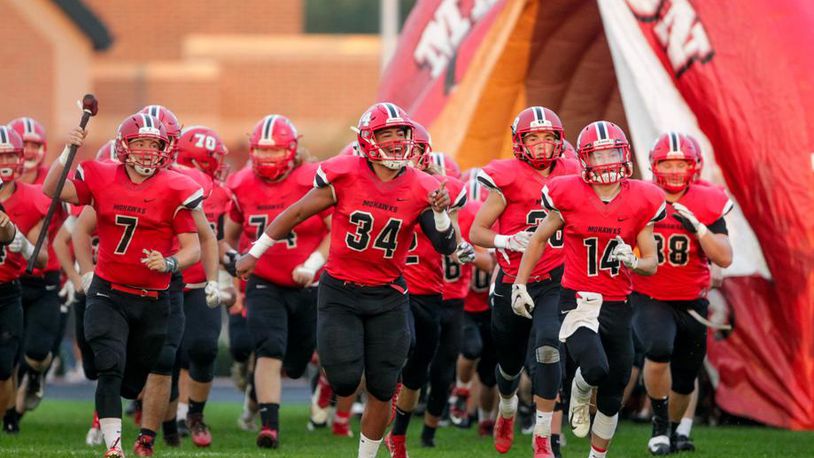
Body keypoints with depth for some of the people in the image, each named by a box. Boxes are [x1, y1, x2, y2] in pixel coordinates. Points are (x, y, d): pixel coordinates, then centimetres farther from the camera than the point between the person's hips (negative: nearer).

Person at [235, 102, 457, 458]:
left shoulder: (421, 189, -6)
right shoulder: (344, 176, -12)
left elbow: (447, 248, -3)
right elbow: (297, 213, 0)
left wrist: (440, 214, -24)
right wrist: (255, 253, 5)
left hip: (388, 297, 2)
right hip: (340, 292, -2)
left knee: (381, 391, 3)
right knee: (345, 381, -11)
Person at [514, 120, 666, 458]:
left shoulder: (640, 202, -1)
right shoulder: (570, 195, -7)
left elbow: (652, 264, 6)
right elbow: (539, 239, 8)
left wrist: (633, 262, -17)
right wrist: (519, 285, 6)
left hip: (618, 305, 4)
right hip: (578, 300, -4)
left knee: (612, 396, 10)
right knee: (595, 369, -29)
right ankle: (579, 395, 8)